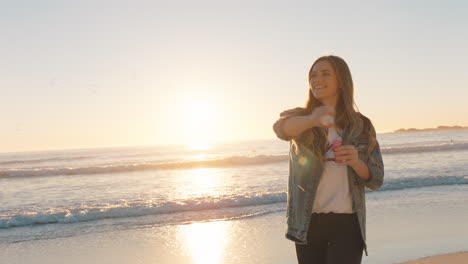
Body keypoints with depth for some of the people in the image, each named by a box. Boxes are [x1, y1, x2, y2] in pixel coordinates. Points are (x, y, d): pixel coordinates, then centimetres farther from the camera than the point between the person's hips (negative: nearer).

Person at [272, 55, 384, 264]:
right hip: (308, 223, 1)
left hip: (347, 224, 0)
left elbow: (376, 181, 3)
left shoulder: (361, 126, 3)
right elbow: (281, 128, -26)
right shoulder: (299, 118, 0)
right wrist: (312, 120, -47)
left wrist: (356, 161, -19)